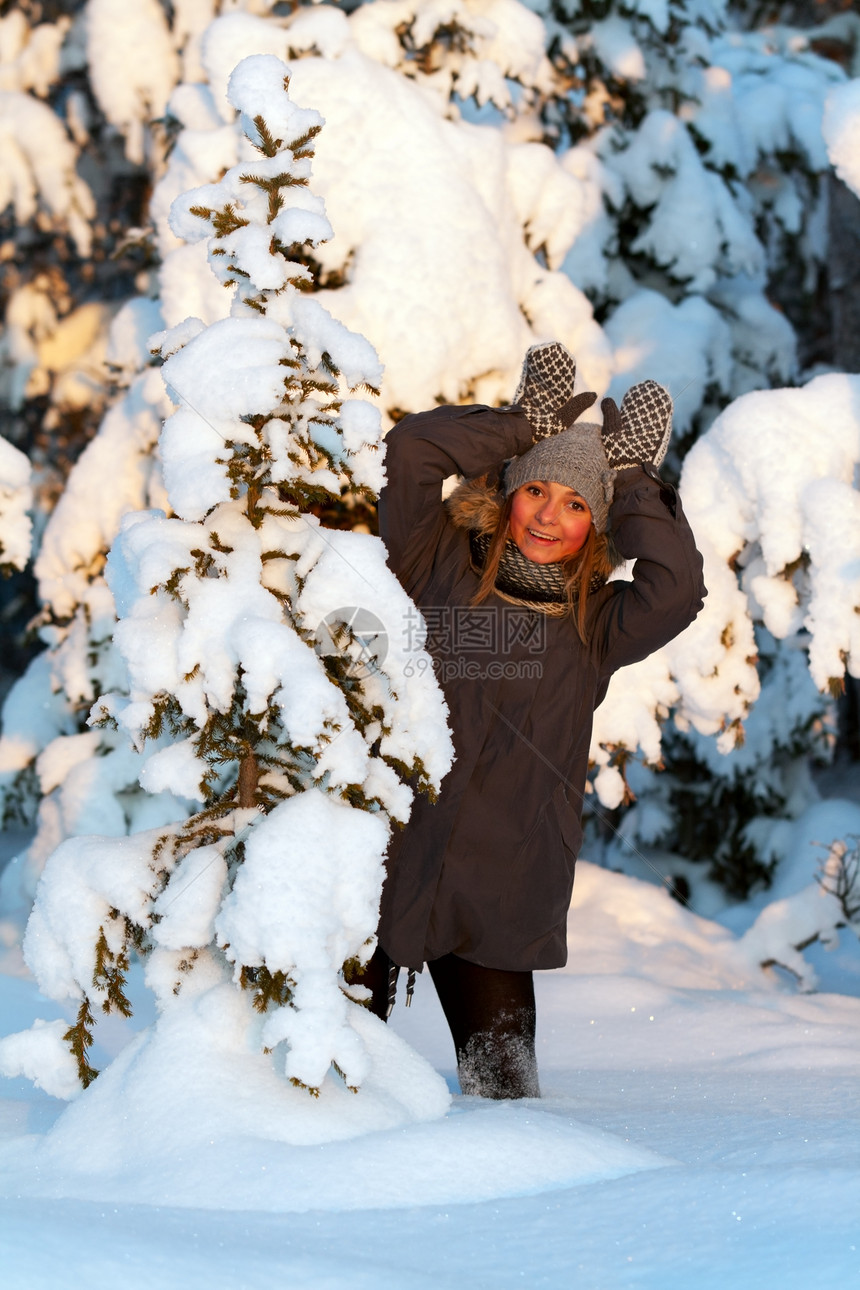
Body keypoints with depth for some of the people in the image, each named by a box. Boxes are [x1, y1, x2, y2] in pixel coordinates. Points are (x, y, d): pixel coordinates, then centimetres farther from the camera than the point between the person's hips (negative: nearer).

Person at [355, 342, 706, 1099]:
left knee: (504, 1091, 6)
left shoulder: (594, 624, 9)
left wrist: (630, 478, -1)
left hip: (500, 888, 1)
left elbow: (678, 587, -10)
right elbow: (410, 452, -8)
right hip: (382, 858, -1)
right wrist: (526, 428, 1)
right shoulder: (437, 568, 5)